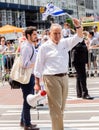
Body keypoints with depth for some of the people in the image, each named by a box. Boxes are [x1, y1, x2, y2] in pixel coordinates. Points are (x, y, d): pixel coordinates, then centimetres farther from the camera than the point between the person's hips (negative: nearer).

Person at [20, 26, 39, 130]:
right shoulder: (26, 47, -18)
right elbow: (25, 64, -25)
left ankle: (23, 121, 32)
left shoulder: (31, 46, 12)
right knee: (28, 100, -1)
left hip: (31, 76, 10)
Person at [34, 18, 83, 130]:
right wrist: (37, 83, -3)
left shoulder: (65, 43, 11)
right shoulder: (44, 47, -3)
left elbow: (78, 38, 9)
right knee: (56, 107, -7)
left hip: (64, 77, 6)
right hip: (51, 78, -5)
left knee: (61, 107, 11)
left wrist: (78, 26, -11)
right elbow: (38, 66, -1)